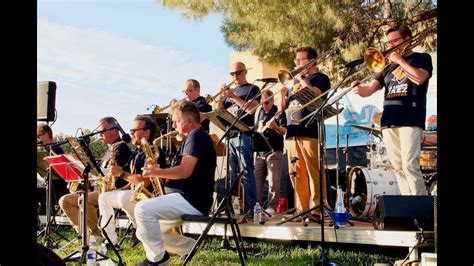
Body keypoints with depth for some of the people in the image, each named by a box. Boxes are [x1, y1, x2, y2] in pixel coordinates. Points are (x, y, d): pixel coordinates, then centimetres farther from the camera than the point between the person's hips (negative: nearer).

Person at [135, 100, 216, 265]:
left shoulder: (196, 135, -11)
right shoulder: (193, 138, 23)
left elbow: (184, 171, -22)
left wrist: (156, 172, -9)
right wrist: (158, 172, 8)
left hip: (193, 201, -11)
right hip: (189, 200, 11)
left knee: (143, 209, -24)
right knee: (143, 232, 12)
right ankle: (192, 249, 12)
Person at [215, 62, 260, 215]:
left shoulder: (252, 89, 4)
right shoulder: (231, 91, 22)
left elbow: (251, 109, -12)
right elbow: (218, 110, 15)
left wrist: (233, 97, -15)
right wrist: (221, 96, -2)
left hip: (244, 135, -6)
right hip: (229, 135, 7)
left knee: (246, 173, -10)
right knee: (232, 174, 6)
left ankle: (249, 209, -12)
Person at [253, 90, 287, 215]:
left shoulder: (278, 112, -2)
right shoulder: (259, 112, 14)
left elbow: (283, 131, -11)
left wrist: (274, 126, -29)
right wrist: (256, 131, 2)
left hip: (274, 150, -6)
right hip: (260, 151, 6)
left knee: (273, 181, -8)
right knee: (256, 180, 7)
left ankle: (272, 207, -5)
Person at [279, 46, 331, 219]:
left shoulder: (320, 78, 6)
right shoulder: (296, 81, 25)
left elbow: (314, 94, -15)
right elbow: (283, 107, 24)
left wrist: (301, 78, -5)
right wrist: (283, 94, 4)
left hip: (310, 132, -7)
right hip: (292, 132, 7)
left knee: (314, 172, -11)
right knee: (296, 174, 4)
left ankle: (317, 210, -11)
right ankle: (301, 210, 9)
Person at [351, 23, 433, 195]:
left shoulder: (422, 59, 9)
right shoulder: (388, 66, 21)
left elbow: (419, 78, -14)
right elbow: (369, 90, 13)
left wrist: (399, 60, -4)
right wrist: (359, 89, -10)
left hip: (410, 121, -6)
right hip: (389, 122, 6)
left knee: (409, 165, -17)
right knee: (398, 167, 3)